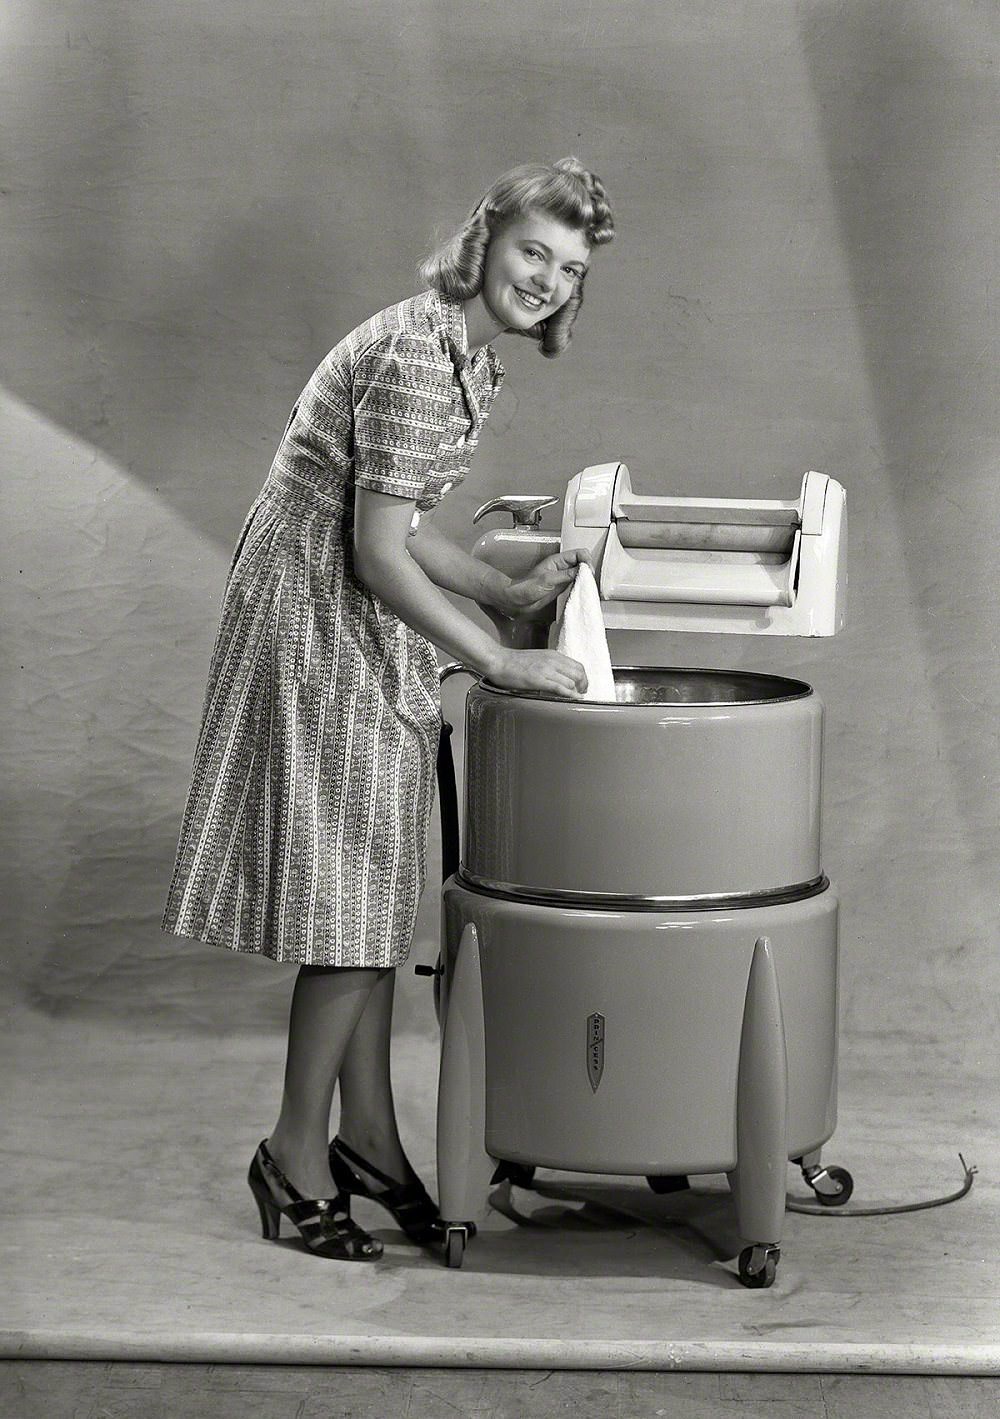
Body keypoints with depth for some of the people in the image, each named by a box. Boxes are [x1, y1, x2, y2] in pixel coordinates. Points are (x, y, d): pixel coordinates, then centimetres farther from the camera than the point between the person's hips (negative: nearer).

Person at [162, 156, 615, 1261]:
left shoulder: (467, 354, 10)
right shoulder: (417, 355, -21)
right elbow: (376, 555, -23)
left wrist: (508, 593, 6)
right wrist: (497, 662, -21)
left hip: (369, 635, 10)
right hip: (319, 629, -10)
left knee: (374, 891, 13)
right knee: (349, 892, -4)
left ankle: (368, 1138, 23)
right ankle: (296, 1157, 8)